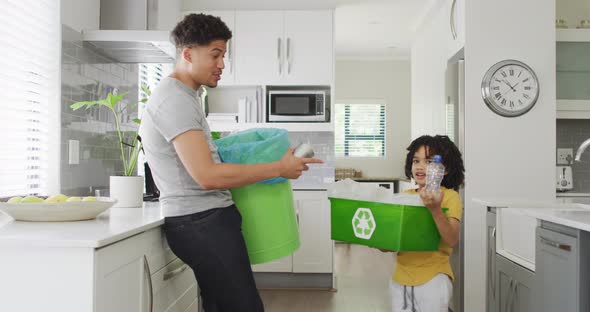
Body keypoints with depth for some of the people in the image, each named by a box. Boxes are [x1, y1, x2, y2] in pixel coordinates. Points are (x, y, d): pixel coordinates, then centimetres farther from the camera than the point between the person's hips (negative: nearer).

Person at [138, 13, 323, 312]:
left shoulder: (182, 96, 18)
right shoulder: (175, 99, -15)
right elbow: (207, 175, -23)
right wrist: (279, 168, -17)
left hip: (207, 220, 10)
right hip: (202, 223, -10)